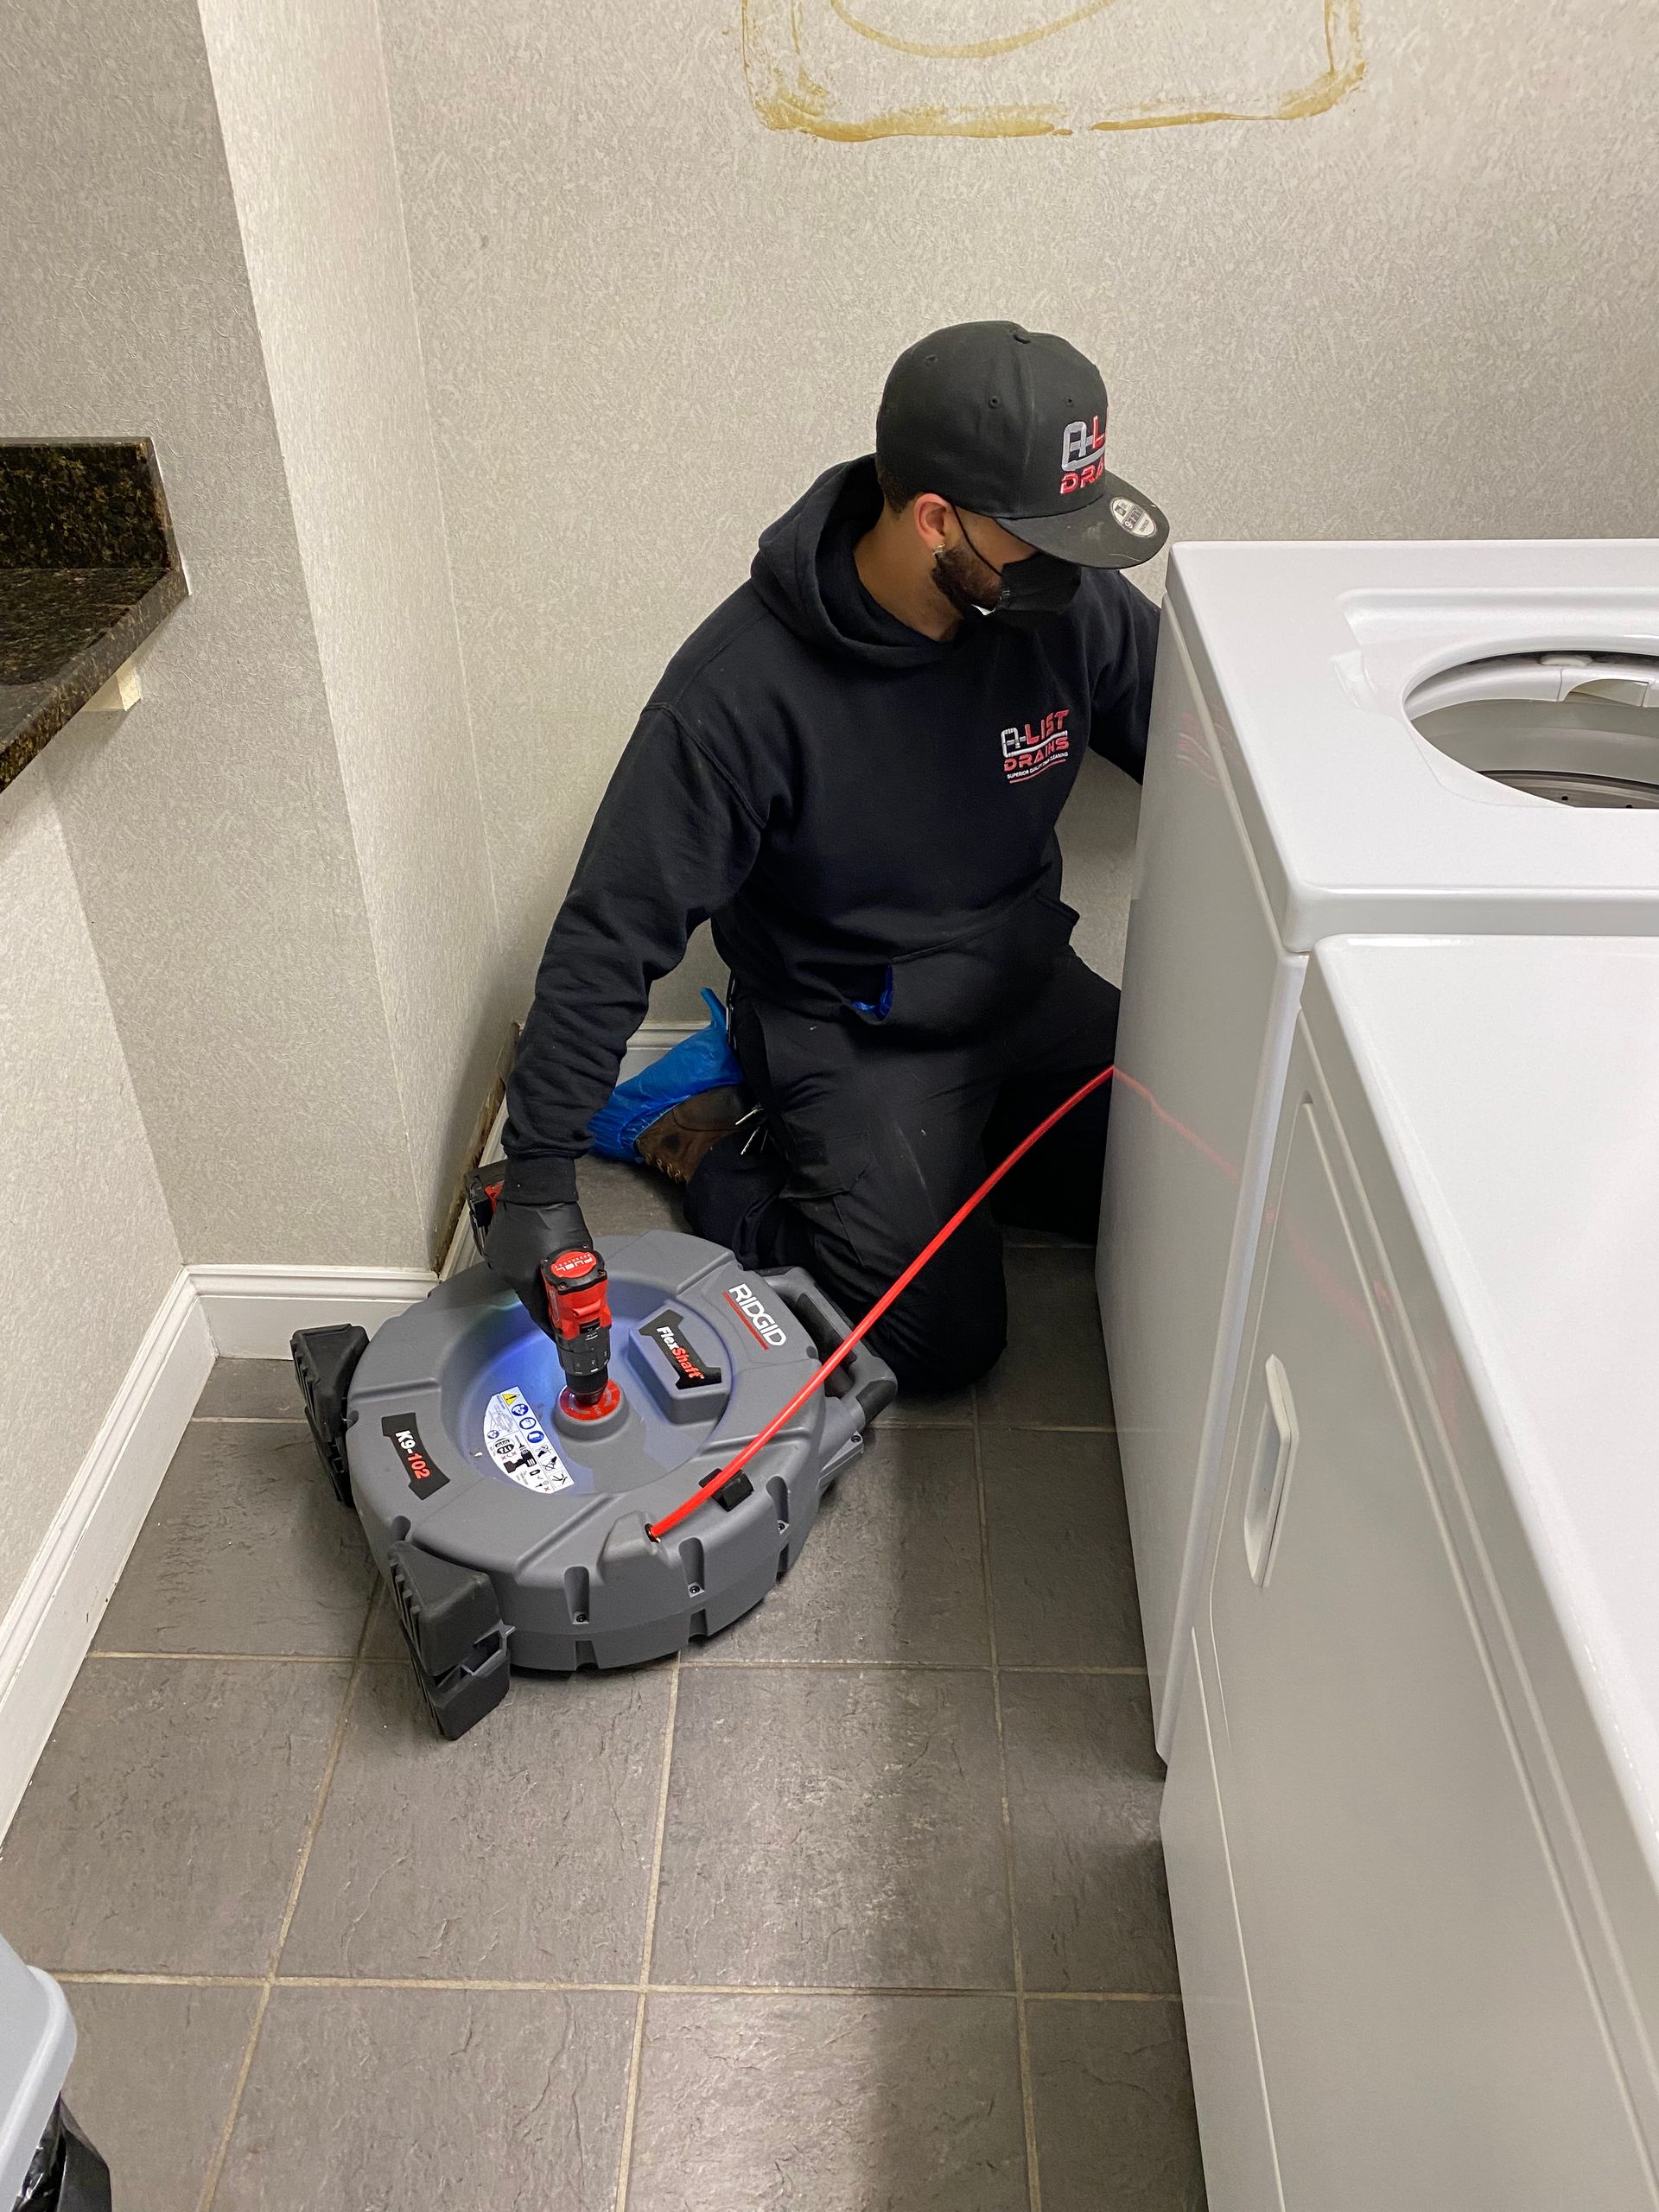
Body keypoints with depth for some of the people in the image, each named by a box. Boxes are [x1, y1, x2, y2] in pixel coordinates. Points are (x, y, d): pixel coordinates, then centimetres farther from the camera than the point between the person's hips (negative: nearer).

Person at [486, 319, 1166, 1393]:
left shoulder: (1070, 602, -12)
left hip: (1031, 982, 6)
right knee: (946, 1339, -11)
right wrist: (541, 1169, -24)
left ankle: (943, 1139, 16)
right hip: (852, 1033, -5)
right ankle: (734, 1157, 10)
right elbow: (615, 931, -22)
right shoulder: (742, 685, -26)